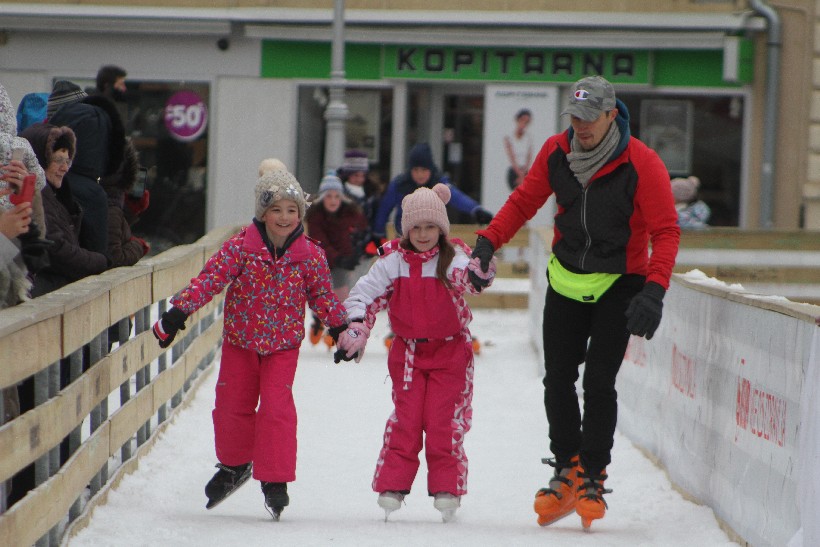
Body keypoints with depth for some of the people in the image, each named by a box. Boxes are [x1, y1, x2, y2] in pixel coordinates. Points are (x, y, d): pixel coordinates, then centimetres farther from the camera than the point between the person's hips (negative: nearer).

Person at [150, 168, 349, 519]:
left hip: (283, 343, -1)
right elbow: (211, 279, -18)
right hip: (240, 340, 1)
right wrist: (178, 312, -25)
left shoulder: (310, 255, -8)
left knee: (276, 408, -10)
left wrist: (341, 328, 5)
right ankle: (234, 465, 33)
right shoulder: (241, 247, -13)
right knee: (232, 405, 9)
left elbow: (322, 295, 6)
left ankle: (275, 480, 0)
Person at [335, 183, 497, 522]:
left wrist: (478, 274, -56)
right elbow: (364, 294, 1)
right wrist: (356, 329, -13)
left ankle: (447, 488, 2)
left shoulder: (452, 258, -10)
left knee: (444, 421, -5)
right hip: (407, 352, 2)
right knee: (405, 420, -1)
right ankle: (391, 485, 4)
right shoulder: (392, 261, -3)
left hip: (450, 353, -2)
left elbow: (465, 275, -32)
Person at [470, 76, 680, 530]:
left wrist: (654, 290, -29)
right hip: (566, 281, 4)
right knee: (557, 381, 3)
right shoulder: (556, 152, -5)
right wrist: (488, 241, -6)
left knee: (598, 381, -10)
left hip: (619, 284, -4)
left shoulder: (641, 164, -18)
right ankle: (566, 471, 17)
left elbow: (665, 231, -17)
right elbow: (524, 201, 8)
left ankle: (591, 479, 1)